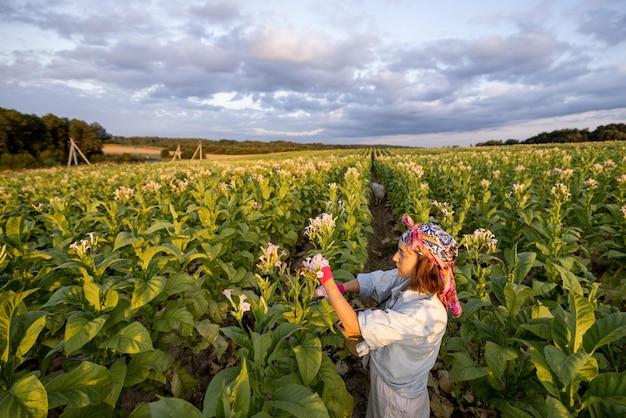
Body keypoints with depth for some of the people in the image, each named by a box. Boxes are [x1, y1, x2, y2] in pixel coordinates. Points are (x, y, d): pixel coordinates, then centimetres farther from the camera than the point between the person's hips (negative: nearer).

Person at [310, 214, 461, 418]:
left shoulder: (424, 313, -40)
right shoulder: (410, 280, -19)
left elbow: (353, 325, -39)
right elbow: (372, 281, -4)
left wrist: (327, 279, -36)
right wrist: (338, 288, -20)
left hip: (398, 396, -6)